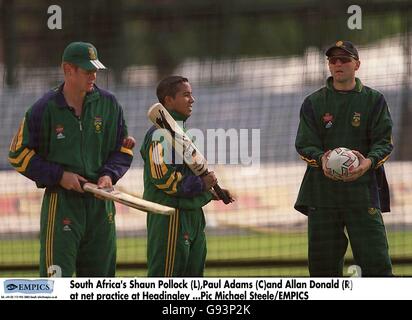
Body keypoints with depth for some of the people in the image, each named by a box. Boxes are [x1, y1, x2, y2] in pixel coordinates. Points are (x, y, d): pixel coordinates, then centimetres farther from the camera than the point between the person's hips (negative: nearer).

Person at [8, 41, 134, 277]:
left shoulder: (109, 104, 5)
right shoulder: (44, 109, -6)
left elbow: (123, 150, 13)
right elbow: (19, 155, -1)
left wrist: (110, 175, -7)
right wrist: (59, 175, -10)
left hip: (101, 202, 4)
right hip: (61, 202, -4)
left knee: (102, 274, 8)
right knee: (56, 276, -13)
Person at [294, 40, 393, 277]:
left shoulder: (374, 100, 9)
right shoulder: (314, 103, 12)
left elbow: (384, 141, 2)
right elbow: (305, 144, 4)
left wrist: (369, 162, -20)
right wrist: (321, 160, -18)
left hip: (363, 187, -2)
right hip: (322, 190, 2)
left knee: (375, 258, -9)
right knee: (323, 261, 3)